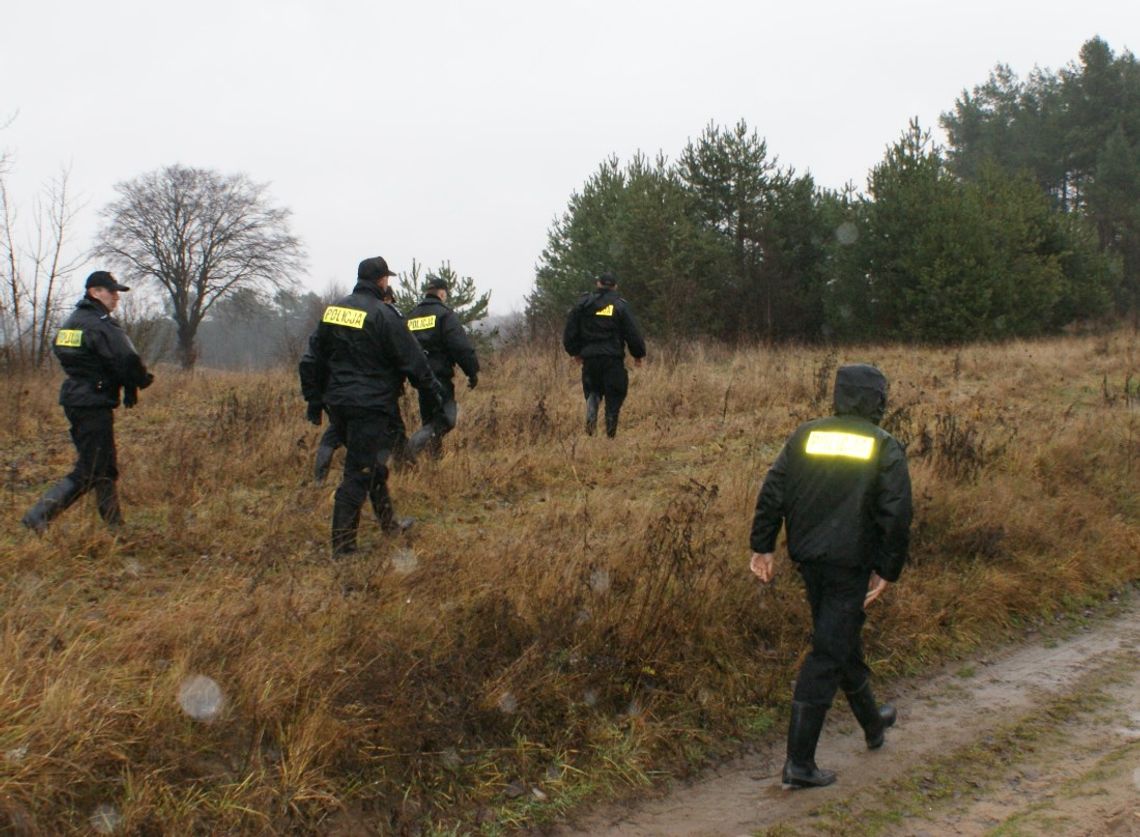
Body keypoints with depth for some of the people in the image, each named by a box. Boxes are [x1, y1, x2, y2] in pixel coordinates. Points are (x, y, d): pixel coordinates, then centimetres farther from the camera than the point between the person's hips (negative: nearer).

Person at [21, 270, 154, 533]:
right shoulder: (102, 325, -15)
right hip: (95, 404, -10)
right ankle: (38, 516, -11)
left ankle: (115, 525, 23)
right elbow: (128, 362, -21)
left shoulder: (73, 321, 15)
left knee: (106, 468, 17)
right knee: (88, 474, -6)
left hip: (74, 400, 10)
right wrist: (139, 382, 2)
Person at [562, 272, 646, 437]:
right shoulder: (620, 306, -2)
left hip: (589, 357, 2)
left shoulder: (583, 304, 5)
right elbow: (633, 333, -2)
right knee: (614, 394, 7)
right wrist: (638, 354, 12)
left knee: (592, 389, 19)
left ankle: (591, 416, -8)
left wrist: (575, 352, 24)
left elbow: (570, 332, 10)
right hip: (613, 358, -2)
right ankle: (611, 432, 5)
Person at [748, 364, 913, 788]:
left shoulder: (805, 436, 5)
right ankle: (799, 761, -5)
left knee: (843, 640, 23)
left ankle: (873, 723, 44)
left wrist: (763, 546, 5)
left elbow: (772, 493, 0)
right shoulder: (885, 448, -6)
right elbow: (897, 515, -11)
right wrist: (887, 570, -4)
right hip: (851, 563, -5)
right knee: (828, 654, -3)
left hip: (809, 561, 5)